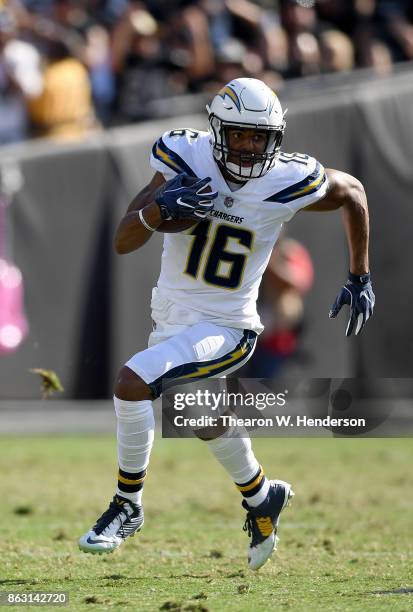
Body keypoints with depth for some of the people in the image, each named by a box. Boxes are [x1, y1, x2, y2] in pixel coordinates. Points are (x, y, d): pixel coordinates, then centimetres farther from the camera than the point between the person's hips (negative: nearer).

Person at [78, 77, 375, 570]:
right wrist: (158, 208, -36)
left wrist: (359, 278, 9)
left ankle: (127, 505, -7)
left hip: (224, 328, -5)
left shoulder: (289, 182, -18)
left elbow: (353, 193, 4)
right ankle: (261, 497, 54)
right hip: (171, 315, 5)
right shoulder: (185, 158, -13)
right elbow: (123, 242, -15)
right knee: (208, 424, 25)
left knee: (132, 383, -25)